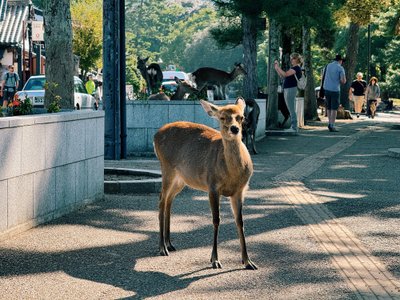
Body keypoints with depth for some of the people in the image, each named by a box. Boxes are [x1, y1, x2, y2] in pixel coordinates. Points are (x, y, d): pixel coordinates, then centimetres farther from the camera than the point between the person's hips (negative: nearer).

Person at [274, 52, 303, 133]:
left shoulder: (296, 68, -12)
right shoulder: (293, 68, 19)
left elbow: (285, 74, -24)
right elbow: (282, 75, 19)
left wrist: (277, 67, -14)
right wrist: (277, 68, 11)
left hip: (291, 89, -10)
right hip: (287, 89, 10)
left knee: (292, 110, -8)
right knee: (291, 110, 12)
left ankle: (294, 128, -7)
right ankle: (294, 127, 17)